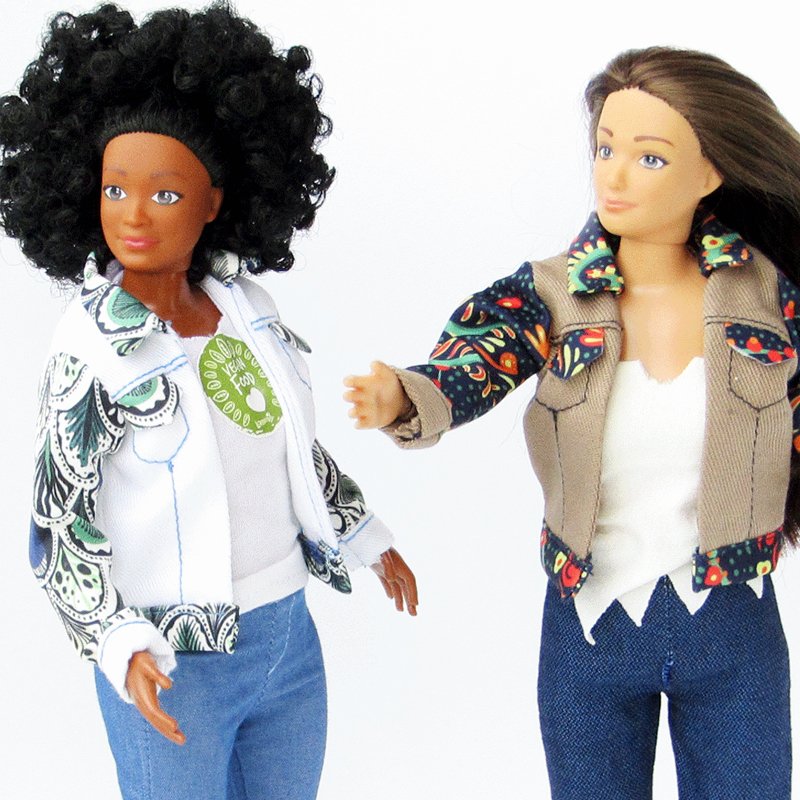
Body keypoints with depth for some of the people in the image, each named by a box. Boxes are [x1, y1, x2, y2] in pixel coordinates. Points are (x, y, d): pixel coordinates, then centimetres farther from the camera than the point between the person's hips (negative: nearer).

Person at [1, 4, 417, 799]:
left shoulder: (247, 307, -1)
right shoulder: (92, 344, -15)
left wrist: (364, 538, 23)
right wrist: (122, 647, -24)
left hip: (289, 637, 5)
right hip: (172, 666, -5)